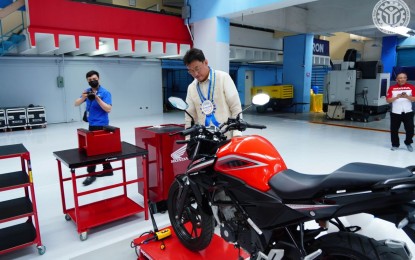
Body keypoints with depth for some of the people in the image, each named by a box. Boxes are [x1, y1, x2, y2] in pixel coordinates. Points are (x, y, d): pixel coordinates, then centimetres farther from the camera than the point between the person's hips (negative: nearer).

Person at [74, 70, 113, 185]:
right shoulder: (88, 91, 6)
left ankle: (92, 174, 5)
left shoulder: (105, 93, -11)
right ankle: (107, 169, 23)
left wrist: (97, 98, -27)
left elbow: (108, 109, -19)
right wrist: (83, 97, -18)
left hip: (100, 124, -7)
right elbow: (76, 104, 2)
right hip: (92, 124, 7)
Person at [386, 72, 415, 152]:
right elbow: (388, 100, -4)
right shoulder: (392, 88, 2)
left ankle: (408, 143, 25)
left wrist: (407, 96, -19)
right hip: (395, 112, 0)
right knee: (394, 130, 4)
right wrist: (396, 97, -19)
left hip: (408, 112, 0)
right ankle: (395, 144, 21)